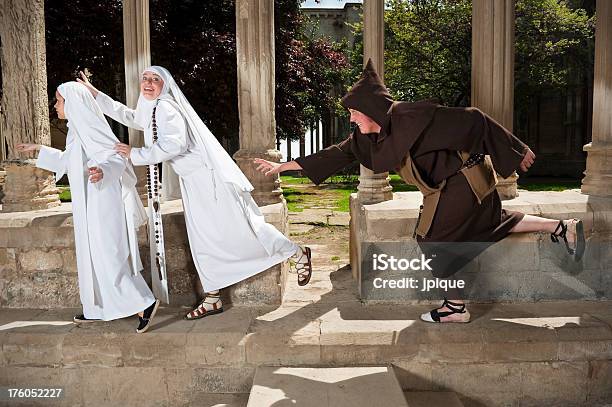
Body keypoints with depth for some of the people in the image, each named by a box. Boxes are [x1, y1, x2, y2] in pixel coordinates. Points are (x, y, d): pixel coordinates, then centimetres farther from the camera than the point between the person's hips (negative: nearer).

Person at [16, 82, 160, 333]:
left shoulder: (90, 127, -14)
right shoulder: (77, 130, 15)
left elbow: (116, 157, -23)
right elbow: (69, 160, 31)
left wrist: (102, 170, -44)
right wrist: (39, 149, 38)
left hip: (101, 204, -10)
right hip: (88, 206, 10)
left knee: (108, 257, -9)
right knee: (92, 255, 14)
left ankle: (145, 303, -5)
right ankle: (97, 309, 24)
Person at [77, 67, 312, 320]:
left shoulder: (165, 107, -16)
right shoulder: (150, 111, 15)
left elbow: (175, 144, -29)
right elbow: (127, 116, 33)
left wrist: (135, 154, -20)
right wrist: (94, 93, 31)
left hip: (210, 177, -10)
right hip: (192, 182, 10)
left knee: (243, 227, -3)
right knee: (202, 241, 9)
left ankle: (298, 254, 14)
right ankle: (212, 299, 15)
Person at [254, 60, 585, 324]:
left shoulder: (413, 118, -28)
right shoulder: (370, 136, -3)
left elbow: (472, 120, -24)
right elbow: (339, 154, 2)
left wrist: (516, 150, -18)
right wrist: (284, 165, 1)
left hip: (462, 184, -9)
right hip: (449, 187, 9)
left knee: (432, 240, 0)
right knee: (490, 223, 23)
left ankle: (456, 308, 15)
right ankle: (563, 228, 31)